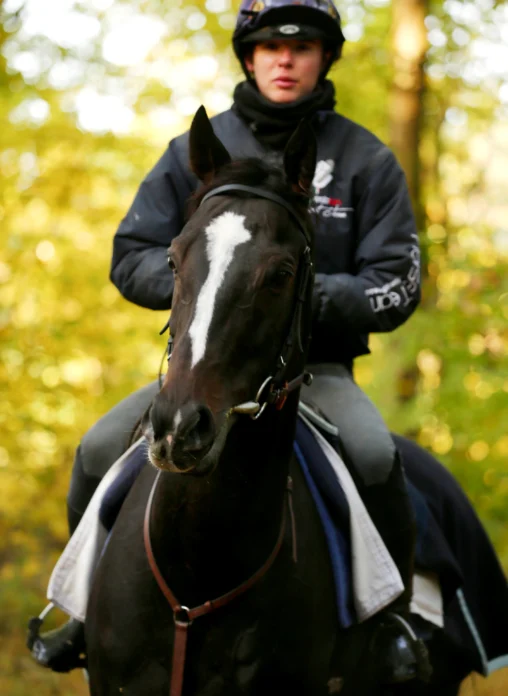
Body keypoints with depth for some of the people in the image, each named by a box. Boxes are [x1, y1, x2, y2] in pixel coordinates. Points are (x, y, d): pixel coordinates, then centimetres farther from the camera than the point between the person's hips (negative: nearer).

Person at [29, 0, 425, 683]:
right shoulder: (197, 151, 6)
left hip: (315, 366, -2)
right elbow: (131, 256, 5)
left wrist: (314, 293, -20)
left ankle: (392, 618, -8)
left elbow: (397, 284, -1)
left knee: (374, 455, -31)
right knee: (98, 453, -17)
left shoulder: (365, 160, 2)